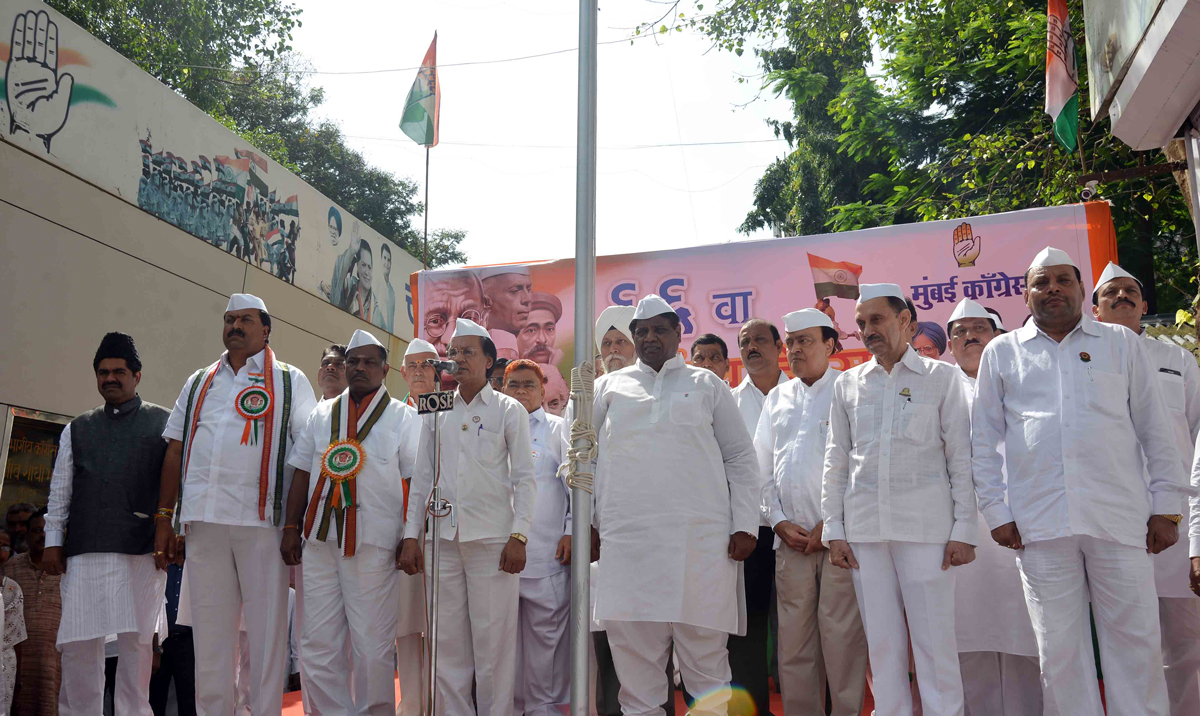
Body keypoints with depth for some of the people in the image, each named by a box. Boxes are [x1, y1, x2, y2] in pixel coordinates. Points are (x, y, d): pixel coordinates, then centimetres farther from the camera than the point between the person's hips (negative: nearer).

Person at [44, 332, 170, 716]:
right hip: (84, 549, 3)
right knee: (78, 640, 0)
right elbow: (60, 489, 18)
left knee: (137, 639, -3)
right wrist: (53, 541, 10)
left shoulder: (165, 423, 9)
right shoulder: (77, 429, 20)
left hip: (142, 549, -3)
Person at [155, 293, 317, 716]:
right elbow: (175, 453, 18)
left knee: (266, 631, -2)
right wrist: (164, 518, 10)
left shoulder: (290, 382, 8)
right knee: (209, 633, 7)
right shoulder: (198, 384, 20)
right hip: (203, 522, 3)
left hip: (262, 522, -3)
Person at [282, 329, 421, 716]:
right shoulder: (322, 415, 15)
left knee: (373, 644, 1)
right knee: (317, 642, 6)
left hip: (374, 544, -3)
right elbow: (302, 474, 14)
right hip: (320, 540, 4)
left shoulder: (403, 418, 4)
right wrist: (291, 528, 8)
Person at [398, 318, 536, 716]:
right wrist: (411, 535, 8)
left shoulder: (508, 410, 6)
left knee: (493, 642, -2)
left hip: (491, 538, -3)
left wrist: (519, 536, -8)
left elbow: (524, 478, 1)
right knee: (447, 643, 6)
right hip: (442, 539, 3)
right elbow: (422, 478, 15)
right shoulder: (436, 411, 14)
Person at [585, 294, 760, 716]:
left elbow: (741, 459, 12)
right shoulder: (609, 388, 16)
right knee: (633, 648, 0)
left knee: (705, 647, -1)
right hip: (627, 539, 1)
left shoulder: (707, 385, 14)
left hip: (700, 539, -1)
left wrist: (745, 526, 2)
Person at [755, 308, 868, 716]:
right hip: (791, 536, 4)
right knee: (794, 636, 4)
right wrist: (779, 521, 5)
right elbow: (762, 467, 18)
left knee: (842, 632, -6)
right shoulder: (777, 399, 18)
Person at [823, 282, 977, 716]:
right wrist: (833, 529, 7)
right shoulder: (847, 384, 13)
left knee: (935, 641, -2)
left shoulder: (942, 377, 6)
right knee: (882, 644, 6)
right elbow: (836, 461, 13)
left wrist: (963, 529, -3)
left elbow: (961, 457, 3)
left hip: (926, 526, -3)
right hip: (865, 529, 3)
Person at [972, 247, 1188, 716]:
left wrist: (1167, 506, 4)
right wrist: (995, 512, 3)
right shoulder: (1001, 353, 11)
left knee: (1135, 641, 2)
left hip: (1120, 518, 0)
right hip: (1039, 523, 0)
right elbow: (983, 439, 10)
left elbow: (1156, 430, 10)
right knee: (1058, 646, 4)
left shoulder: (1121, 343, 12)